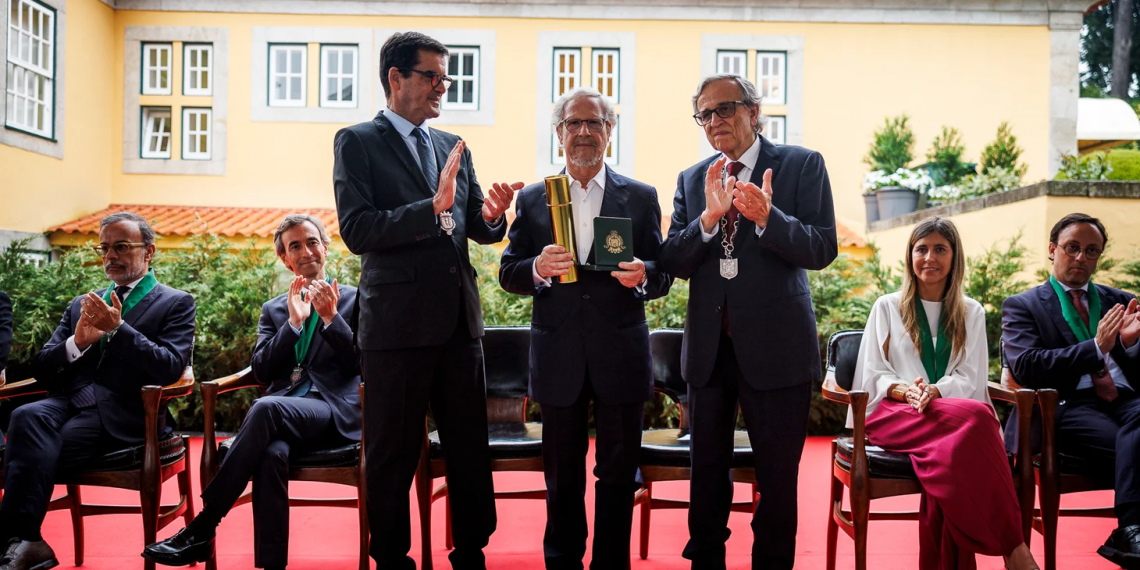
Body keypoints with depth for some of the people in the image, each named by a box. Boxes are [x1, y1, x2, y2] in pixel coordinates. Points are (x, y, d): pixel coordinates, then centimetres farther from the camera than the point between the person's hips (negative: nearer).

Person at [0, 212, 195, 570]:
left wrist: (118, 329, -16)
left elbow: (170, 369, -7)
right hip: (69, 401, 5)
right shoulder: (82, 305, 24)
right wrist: (77, 342, -4)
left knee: (31, 448, -27)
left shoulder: (176, 303, 8)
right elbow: (42, 370, 17)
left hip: (121, 413, -4)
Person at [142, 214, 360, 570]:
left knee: (266, 407, -34)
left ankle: (202, 528, -27)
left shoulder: (355, 299, 11)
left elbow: (363, 365, 1)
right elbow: (261, 373, 8)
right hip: (283, 413, 3)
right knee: (271, 453, -35)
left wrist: (330, 317, -12)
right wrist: (294, 322, -5)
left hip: (335, 411, -2)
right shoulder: (273, 309, 21)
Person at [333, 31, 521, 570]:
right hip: (397, 322, -5)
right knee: (392, 454, 7)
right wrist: (434, 206, -23)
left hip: (459, 320, 5)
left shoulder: (454, 146, 15)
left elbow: (477, 229, 15)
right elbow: (356, 231, -14)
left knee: (470, 446, 12)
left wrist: (491, 214, -8)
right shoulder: (357, 142, -2)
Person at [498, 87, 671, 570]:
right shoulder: (532, 200, 7)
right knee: (562, 477, 14)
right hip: (559, 358, 1)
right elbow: (508, 274, 4)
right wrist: (537, 269, -17)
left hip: (621, 357, 0)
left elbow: (662, 274, 4)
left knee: (618, 473, 10)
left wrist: (642, 276, -19)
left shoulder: (641, 198, 5)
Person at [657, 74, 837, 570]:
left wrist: (767, 217, -26)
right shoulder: (691, 180, 9)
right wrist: (709, 217, -18)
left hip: (775, 346, -3)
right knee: (707, 470, 16)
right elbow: (674, 263, -1)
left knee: (777, 474, 7)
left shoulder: (801, 165, -1)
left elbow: (823, 249, -10)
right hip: (709, 346, 4)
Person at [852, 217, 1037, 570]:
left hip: (953, 411, 2)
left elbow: (971, 378, 9)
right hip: (895, 414, -1)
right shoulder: (887, 307, 16)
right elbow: (873, 372, 9)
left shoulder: (971, 313, 20)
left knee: (954, 450, -40)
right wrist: (905, 390, -15)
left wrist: (935, 391, -14)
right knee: (975, 417, -36)